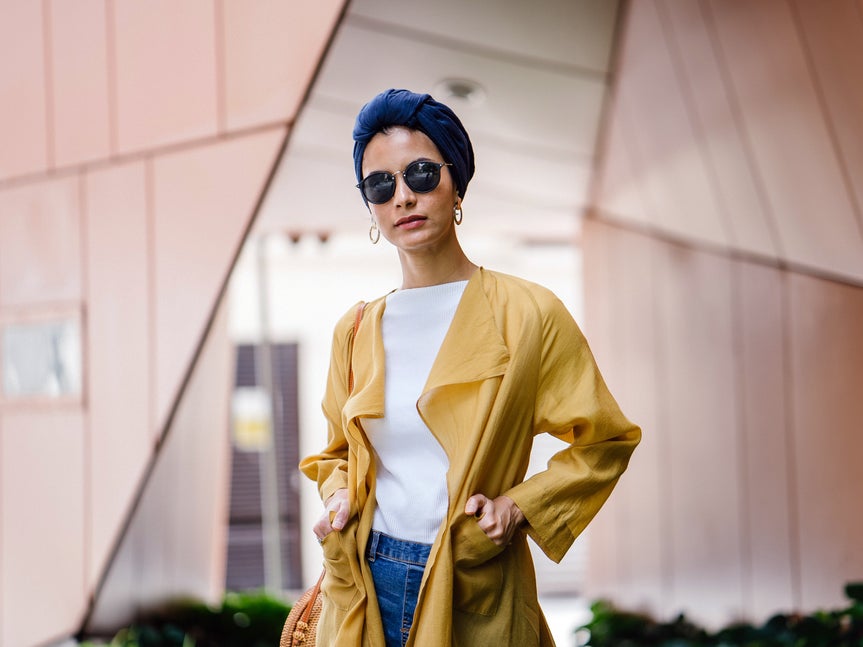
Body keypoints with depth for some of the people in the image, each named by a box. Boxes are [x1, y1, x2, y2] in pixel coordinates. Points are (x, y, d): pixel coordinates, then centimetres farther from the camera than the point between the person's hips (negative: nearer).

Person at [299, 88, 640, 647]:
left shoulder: (527, 314, -6)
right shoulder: (356, 331, 5)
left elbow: (605, 440, 1)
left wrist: (519, 505, -11)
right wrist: (338, 500, -2)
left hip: (475, 597, -3)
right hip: (364, 585, 3)